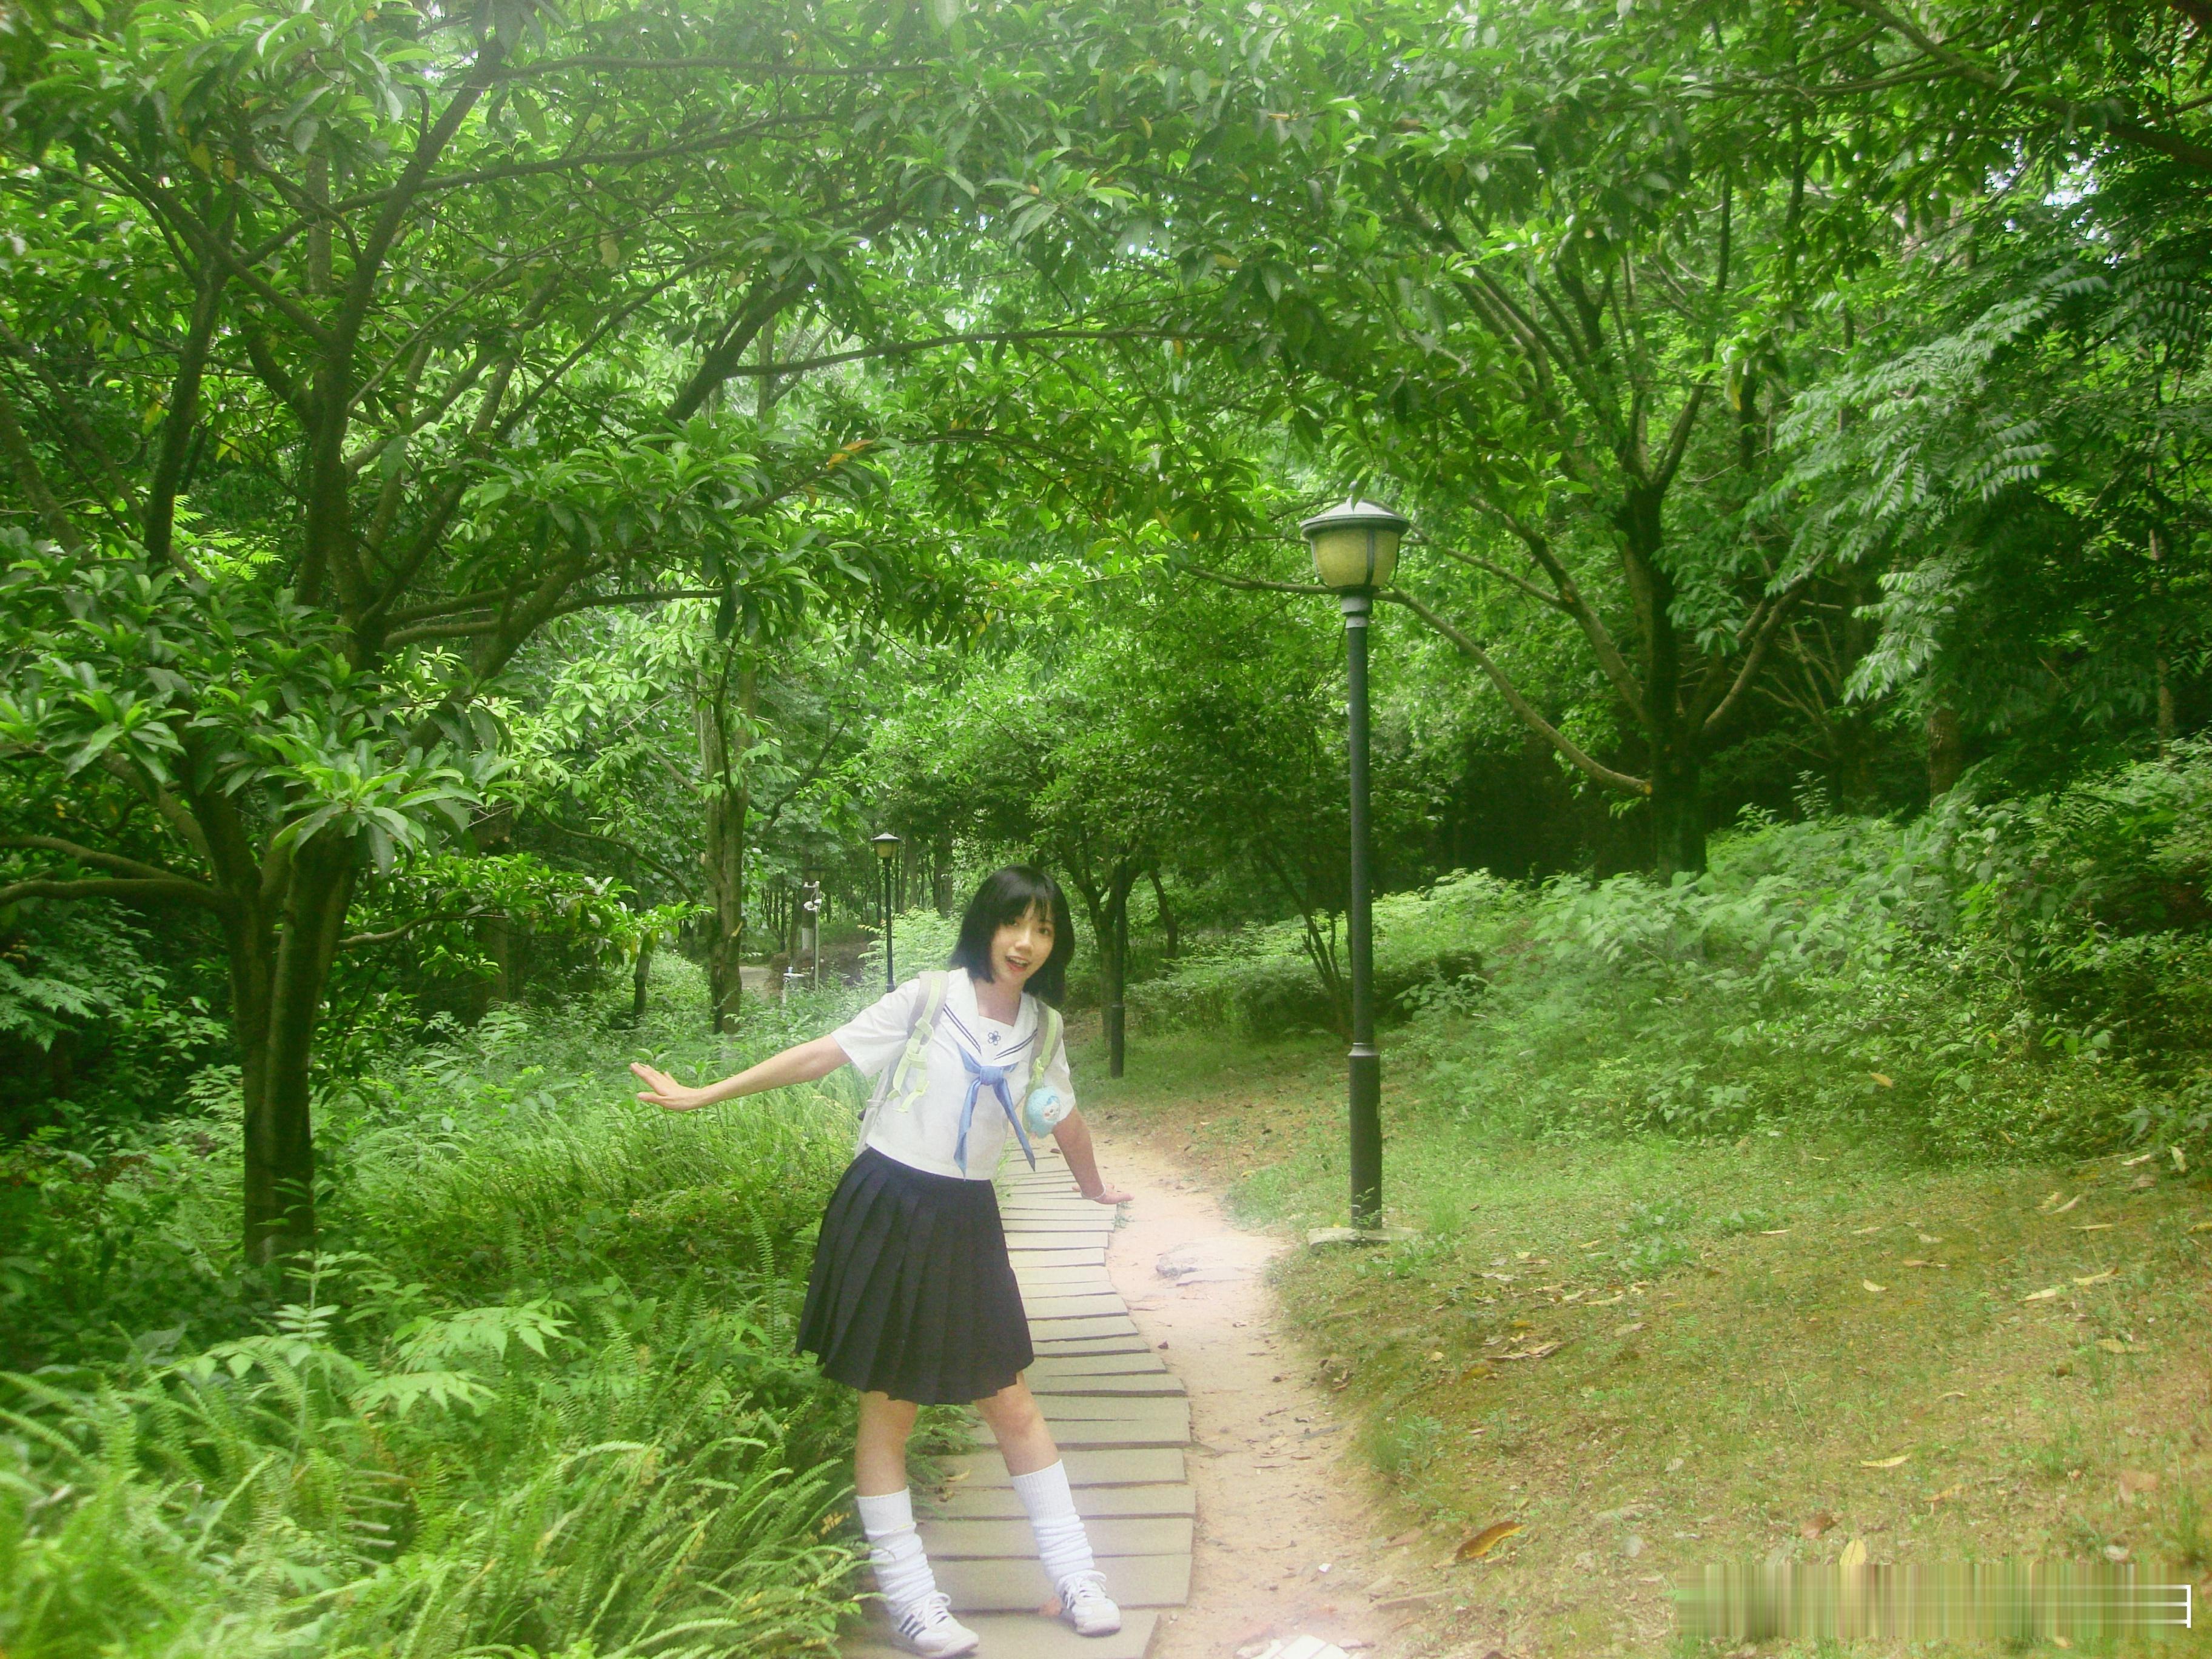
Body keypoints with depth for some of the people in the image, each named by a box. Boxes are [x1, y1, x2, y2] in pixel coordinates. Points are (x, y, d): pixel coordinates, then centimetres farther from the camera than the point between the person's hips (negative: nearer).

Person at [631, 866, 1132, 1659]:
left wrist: (1093, 1186, 36)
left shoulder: (1041, 1028, 4)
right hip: (890, 1210, -4)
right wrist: (702, 1095, -9)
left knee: (1012, 1401, 8)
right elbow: (821, 1054, -9)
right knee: (889, 1409, 4)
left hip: (966, 1221, 4)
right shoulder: (930, 999, -9)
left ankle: (1074, 1576, 18)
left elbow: (1065, 1117, 21)